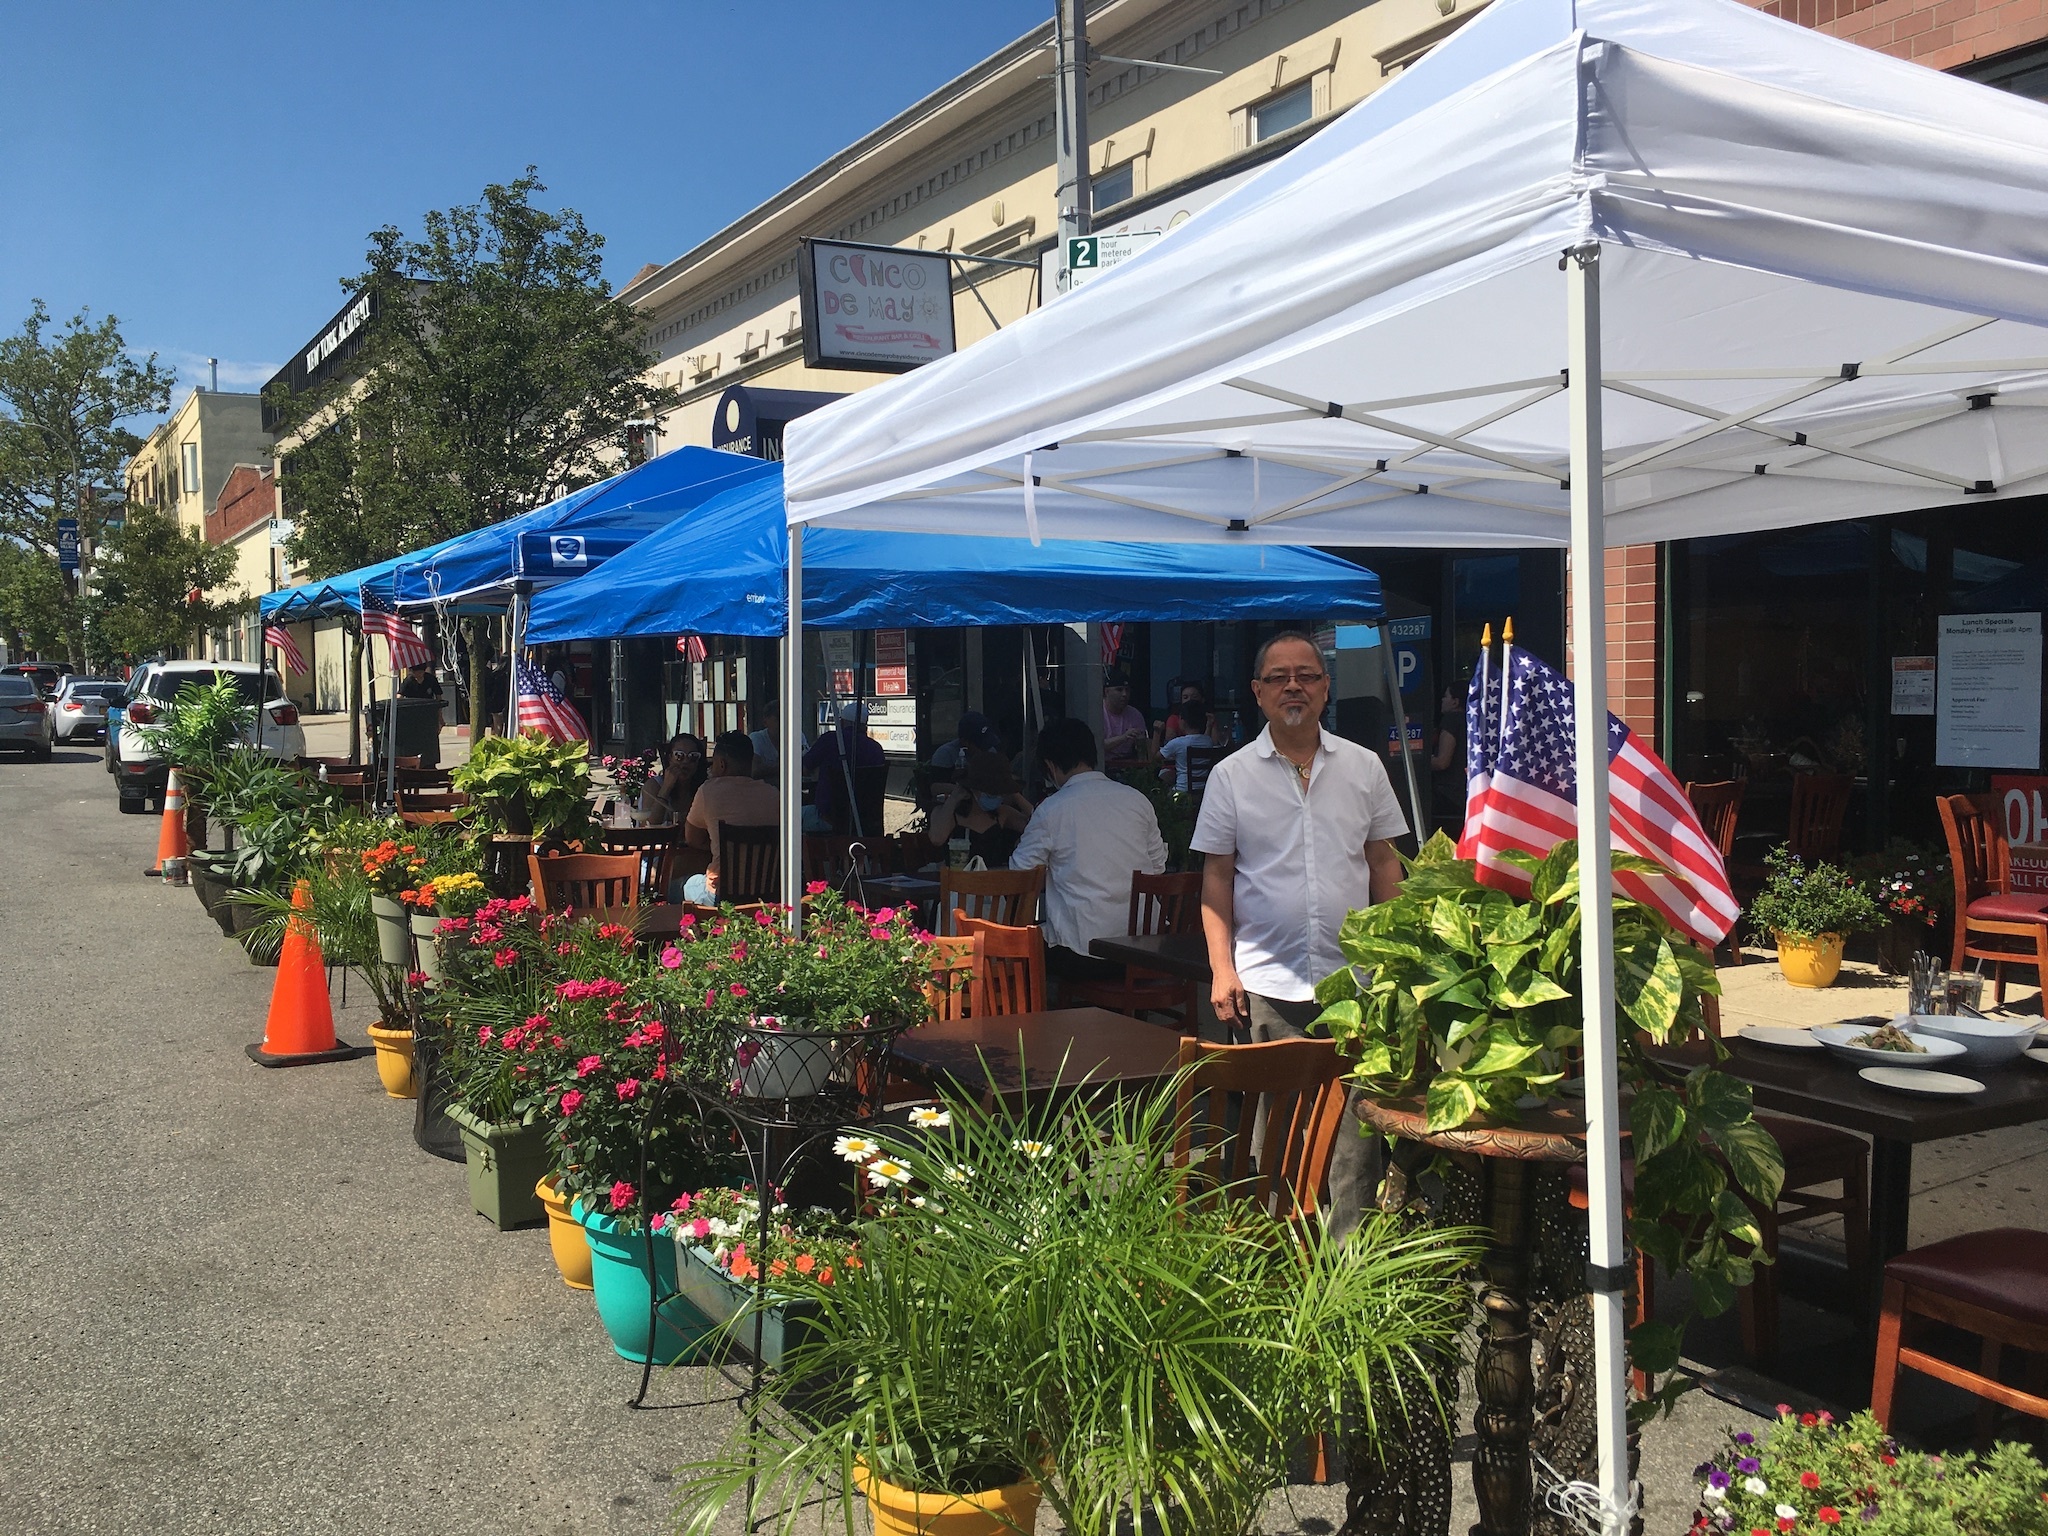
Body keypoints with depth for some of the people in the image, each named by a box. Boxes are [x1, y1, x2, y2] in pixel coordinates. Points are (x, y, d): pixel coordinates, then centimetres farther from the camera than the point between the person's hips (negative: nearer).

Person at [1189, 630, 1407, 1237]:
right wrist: (1222, 968, -4)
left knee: (1353, 1118, 1)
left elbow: (1384, 863, 13)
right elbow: (1216, 876, 4)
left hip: (1353, 976, 1)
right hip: (1269, 979, -1)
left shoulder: (1363, 766, 9)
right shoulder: (1232, 775, 4)